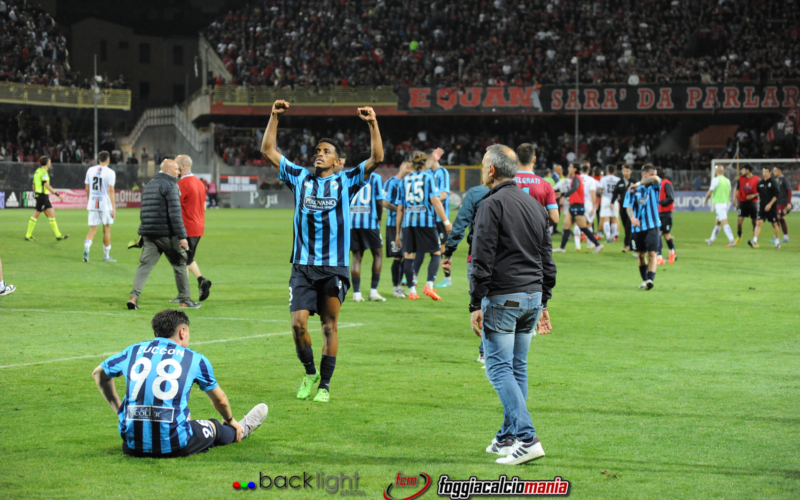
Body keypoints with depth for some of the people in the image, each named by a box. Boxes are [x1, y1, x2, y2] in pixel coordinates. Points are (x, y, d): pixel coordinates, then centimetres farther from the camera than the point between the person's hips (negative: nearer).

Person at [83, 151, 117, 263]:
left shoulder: (90, 170, 7)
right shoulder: (110, 173, -7)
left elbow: (87, 189, 11)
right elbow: (111, 191, -11)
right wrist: (114, 208, -9)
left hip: (92, 204, 3)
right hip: (105, 204, -3)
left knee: (92, 229, 6)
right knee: (106, 229, 9)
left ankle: (86, 247, -22)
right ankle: (106, 256, 16)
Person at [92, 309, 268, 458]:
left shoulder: (133, 351, 10)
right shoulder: (195, 359, 5)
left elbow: (98, 373, 29)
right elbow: (219, 400, 22)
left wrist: (119, 410, 33)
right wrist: (231, 421, 43)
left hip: (133, 446, 2)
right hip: (174, 447, -2)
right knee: (213, 427, 28)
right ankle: (242, 430, 58)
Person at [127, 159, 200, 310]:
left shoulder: (149, 185, 18)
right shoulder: (170, 186, -9)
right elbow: (174, 213, -17)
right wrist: (182, 237, -18)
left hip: (148, 234, 7)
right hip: (167, 234, -7)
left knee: (145, 264, 1)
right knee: (180, 265, 7)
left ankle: (134, 295, -17)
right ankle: (185, 300, 12)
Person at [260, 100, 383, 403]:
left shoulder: (346, 182, 7)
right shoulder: (300, 178, 11)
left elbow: (377, 158, -3)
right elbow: (268, 152, 10)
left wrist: (372, 124, -12)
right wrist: (274, 118, 3)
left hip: (335, 267, -1)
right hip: (303, 265, 1)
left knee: (329, 326, 3)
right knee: (298, 323, -8)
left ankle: (325, 385, 12)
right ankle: (309, 374, 15)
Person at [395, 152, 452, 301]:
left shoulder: (405, 180, 13)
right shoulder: (428, 177, 3)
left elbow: (400, 208, 13)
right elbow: (435, 200, -9)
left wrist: (398, 232, 18)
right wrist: (446, 221, -8)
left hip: (408, 222, 3)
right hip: (426, 221, -3)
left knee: (409, 256, 6)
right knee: (436, 253, 6)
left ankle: (411, 290, 5)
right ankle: (429, 286, -9)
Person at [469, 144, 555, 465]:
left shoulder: (492, 204, -10)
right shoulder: (534, 205, 15)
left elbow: (483, 259, -15)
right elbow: (547, 258, 18)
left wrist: (476, 304, -12)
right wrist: (543, 301, 22)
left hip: (502, 298, -8)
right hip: (532, 296, 8)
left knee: (499, 369, -6)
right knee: (518, 368, 14)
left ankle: (527, 438, -16)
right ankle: (507, 438, 19)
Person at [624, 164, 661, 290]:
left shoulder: (654, 186, 3)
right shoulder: (633, 190, 2)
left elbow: (655, 179, -19)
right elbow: (628, 206, -6)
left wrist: (639, 184, -12)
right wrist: (632, 217, -25)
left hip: (652, 226, -1)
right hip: (638, 227, 1)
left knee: (652, 253, -14)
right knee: (641, 255, 10)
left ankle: (650, 280, -24)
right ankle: (644, 280, 23)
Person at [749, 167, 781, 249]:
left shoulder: (773, 182, -6)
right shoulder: (760, 182, 8)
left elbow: (776, 195, -11)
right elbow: (757, 192, 21)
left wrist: (770, 204, -17)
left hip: (772, 206, -3)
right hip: (762, 206, 3)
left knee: (775, 224, 7)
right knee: (759, 223, -10)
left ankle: (777, 242, 21)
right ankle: (754, 241, -19)